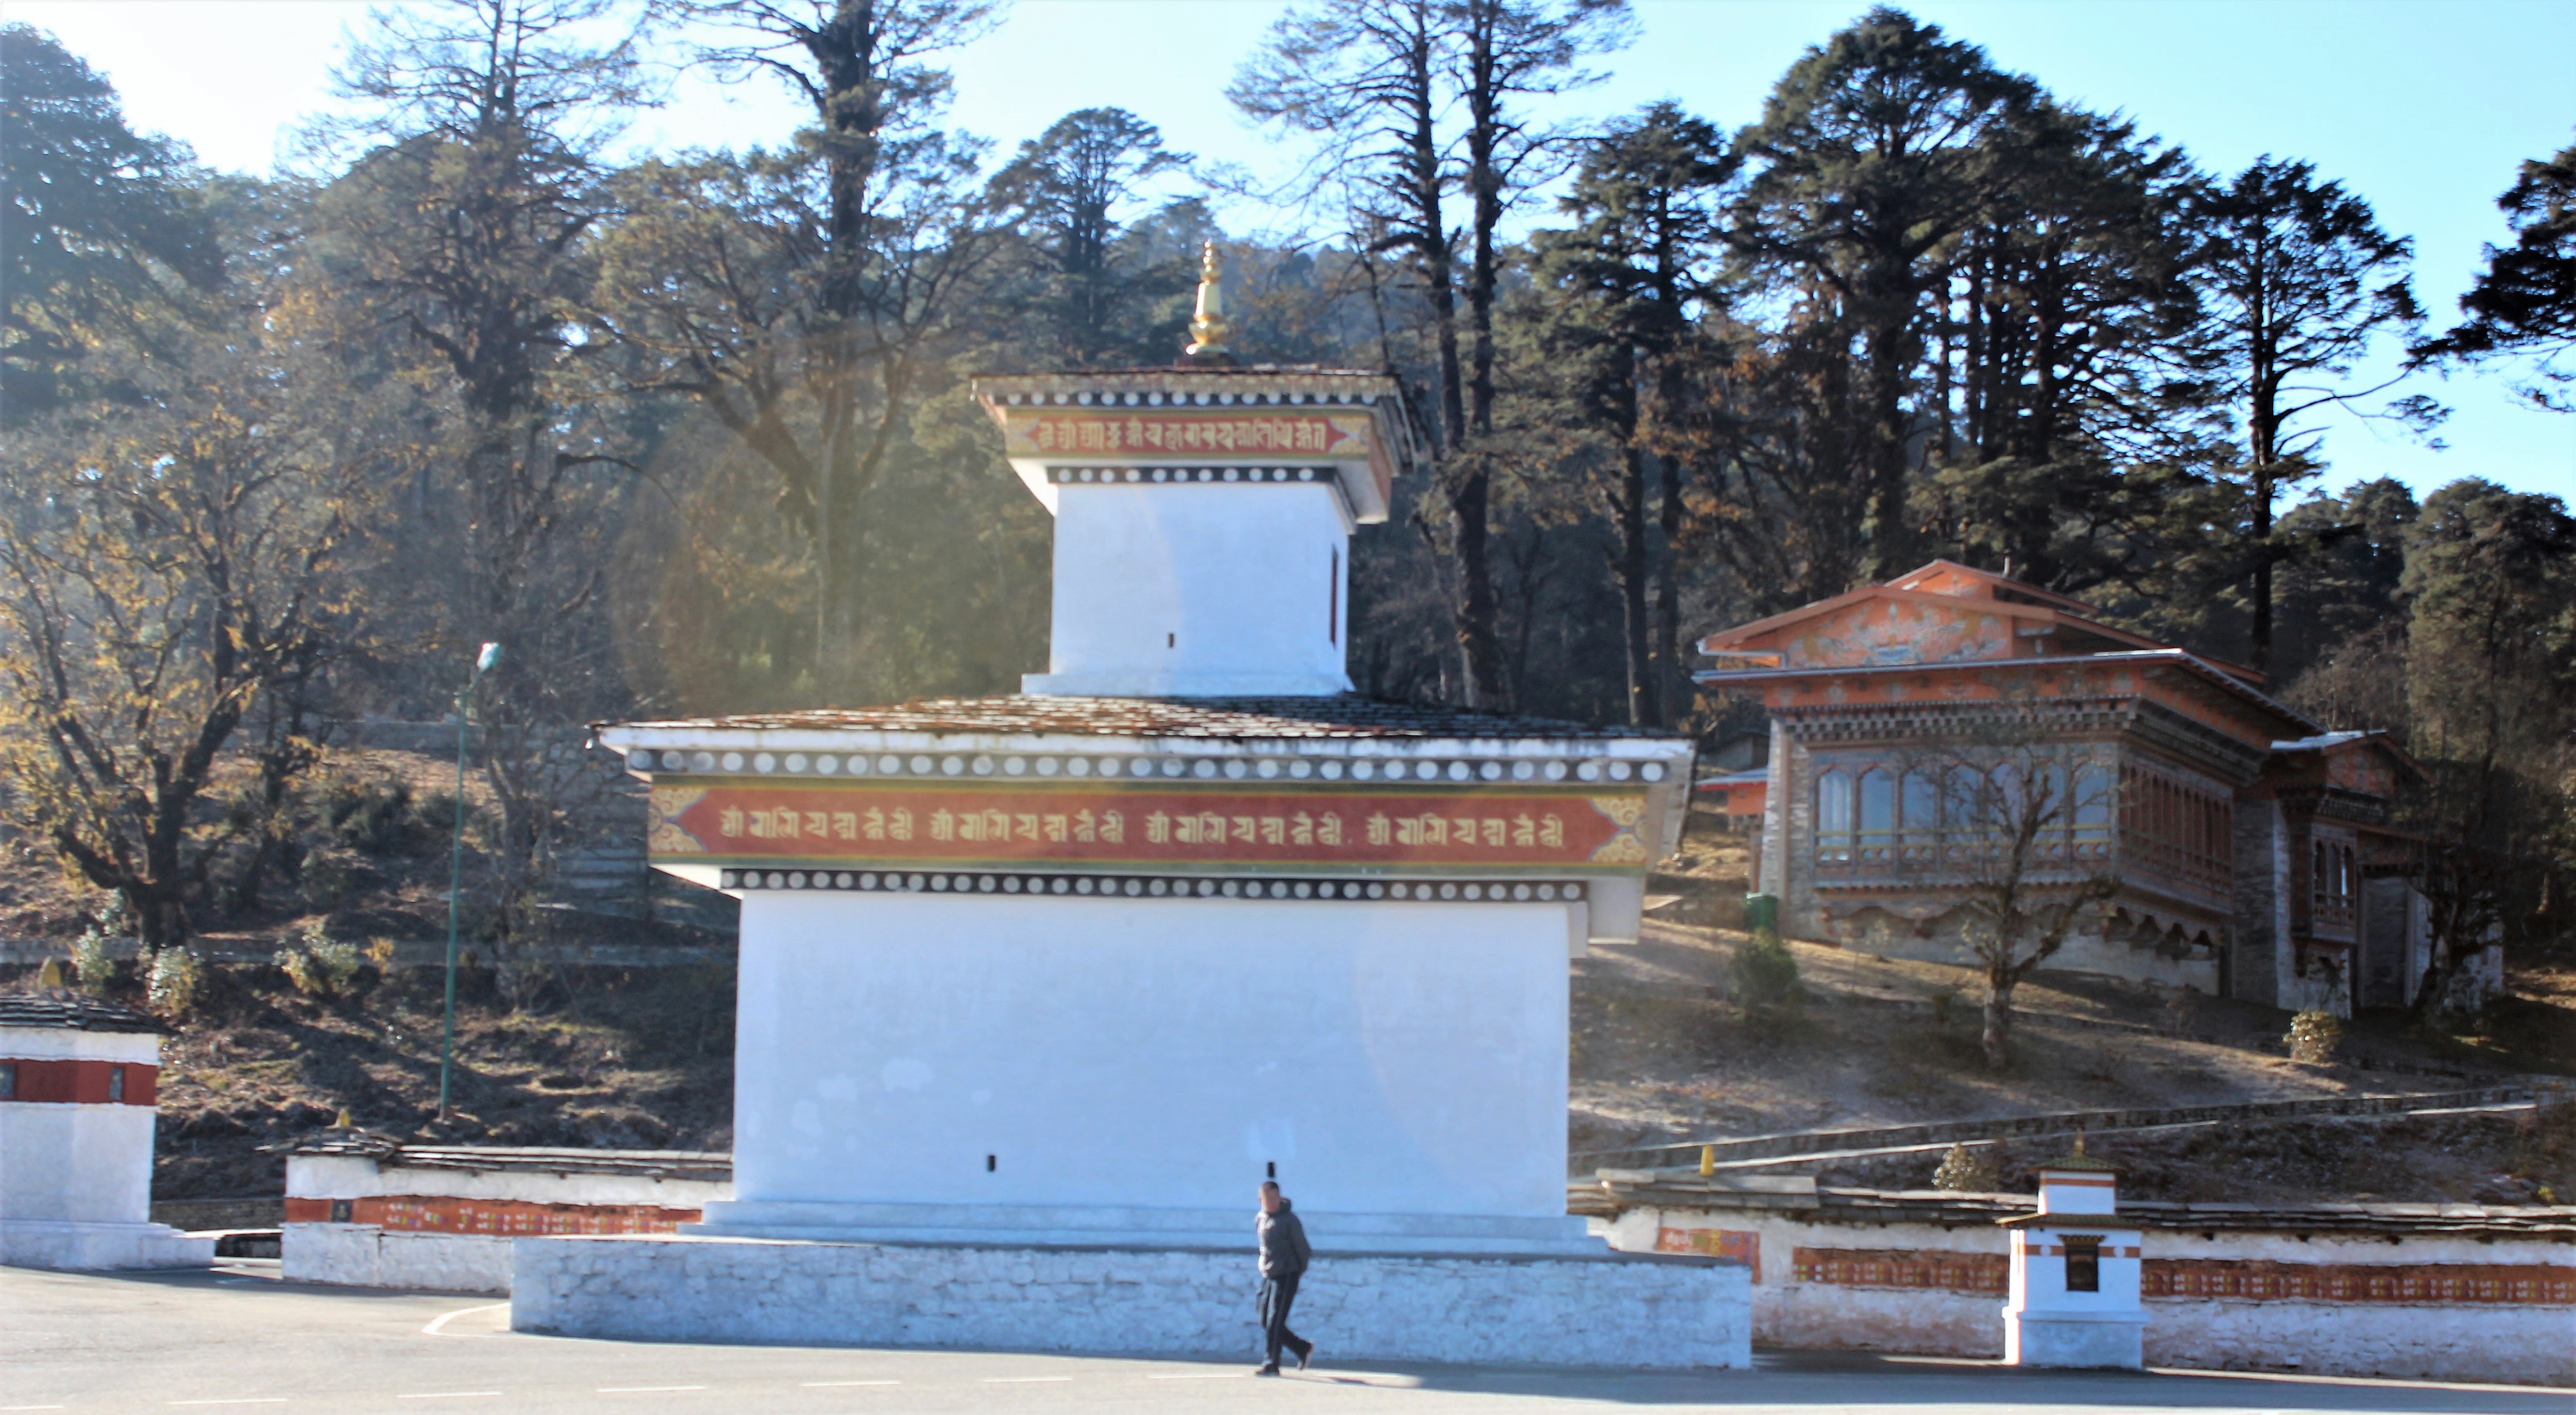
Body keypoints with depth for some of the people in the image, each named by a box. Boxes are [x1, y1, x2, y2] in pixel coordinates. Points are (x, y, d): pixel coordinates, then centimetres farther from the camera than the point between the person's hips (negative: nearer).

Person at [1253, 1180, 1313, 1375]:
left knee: (1275, 1322, -11)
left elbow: (1302, 1247, -6)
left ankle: (1272, 1364, -6)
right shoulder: (1260, 1219, 9)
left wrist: (1300, 1271, 2)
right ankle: (1304, 1348, 23)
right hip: (1267, 1276, 8)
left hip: (1286, 1277, -7)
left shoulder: (1289, 1219, -11)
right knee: (1266, 1322, 9)